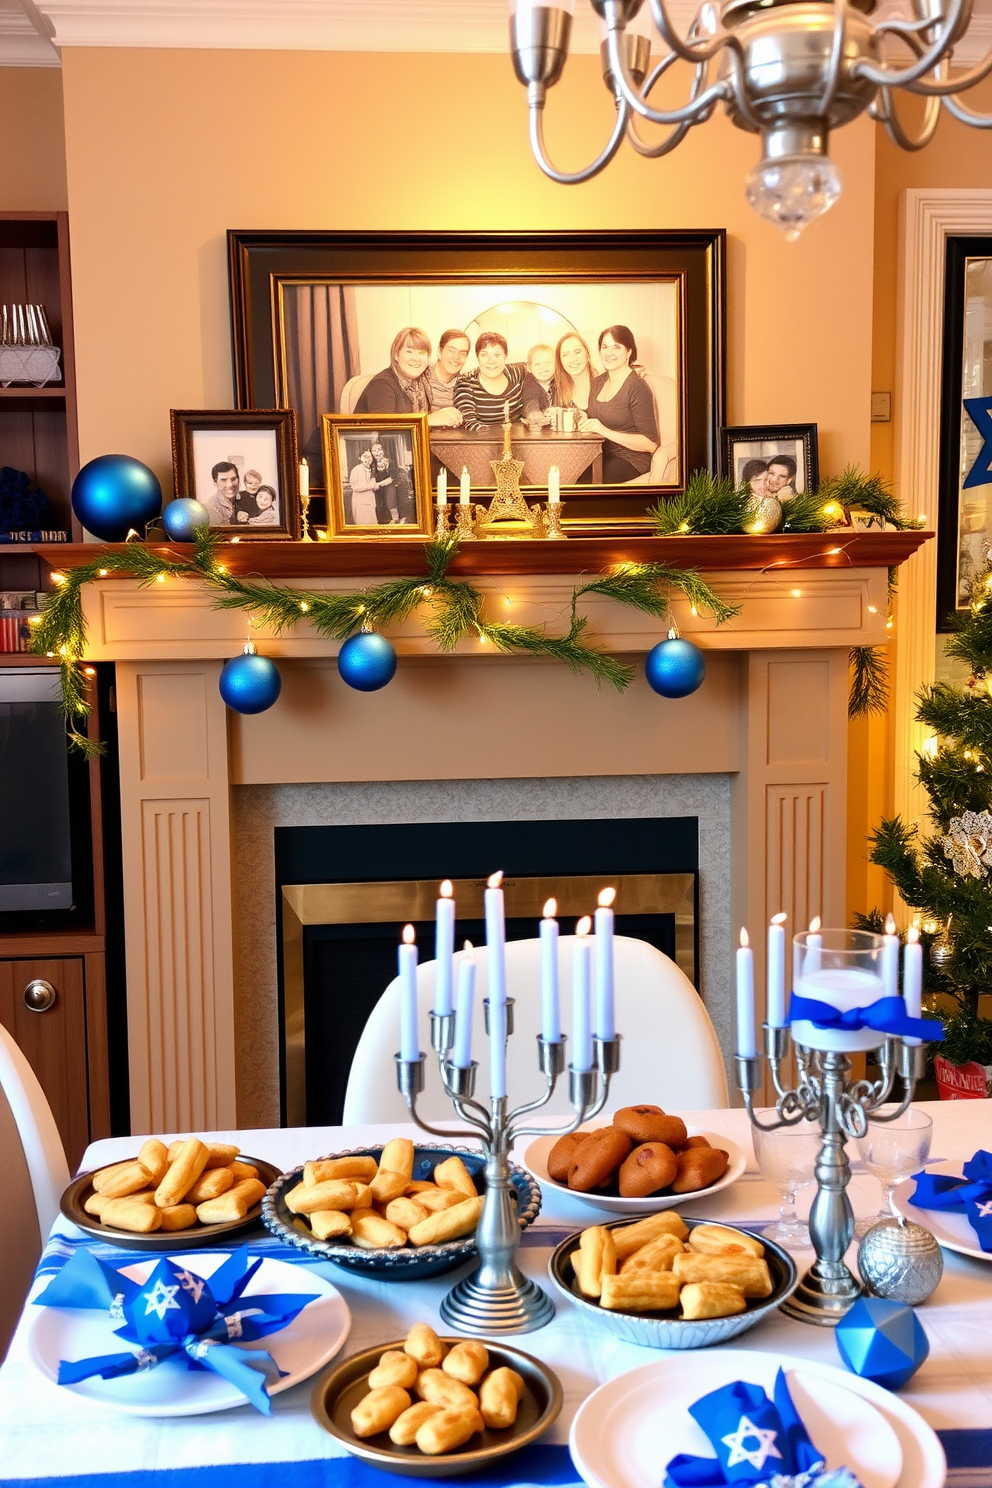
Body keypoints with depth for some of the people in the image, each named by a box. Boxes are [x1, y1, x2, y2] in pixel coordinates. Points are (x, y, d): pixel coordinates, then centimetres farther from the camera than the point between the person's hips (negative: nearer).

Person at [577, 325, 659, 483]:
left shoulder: (637, 387, -11)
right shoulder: (597, 382, 12)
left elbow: (650, 444, -15)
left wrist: (606, 431, -23)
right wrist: (584, 421, 1)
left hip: (630, 459, -6)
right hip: (600, 454, 6)